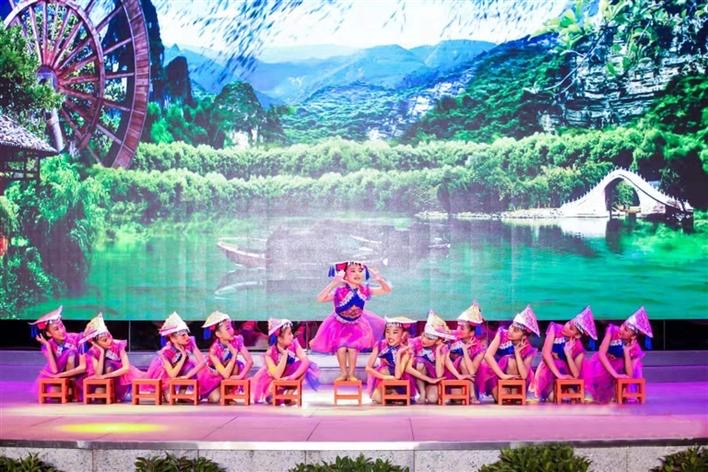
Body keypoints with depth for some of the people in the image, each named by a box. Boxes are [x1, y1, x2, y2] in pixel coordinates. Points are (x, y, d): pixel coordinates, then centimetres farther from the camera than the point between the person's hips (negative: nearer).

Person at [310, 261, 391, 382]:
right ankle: (343, 373, 8)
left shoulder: (364, 290, -14)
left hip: (356, 324, 2)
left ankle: (351, 374, 9)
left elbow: (387, 290, -5)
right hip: (339, 323, -2)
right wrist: (333, 283, -47)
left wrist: (380, 280, -26)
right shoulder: (339, 291, -26)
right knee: (341, 349, -15)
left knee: (352, 349, -10)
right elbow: (320, 299, -40)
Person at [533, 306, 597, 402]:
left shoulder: (579, 348, -12)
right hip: (548, 372, -2)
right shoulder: (555, 329, -16)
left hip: (565, 374, 3)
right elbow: (546, 353, -23)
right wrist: (558, 375, -29)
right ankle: (548, 392, 12)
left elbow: (576, 375, -19)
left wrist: (568, 354, -28)